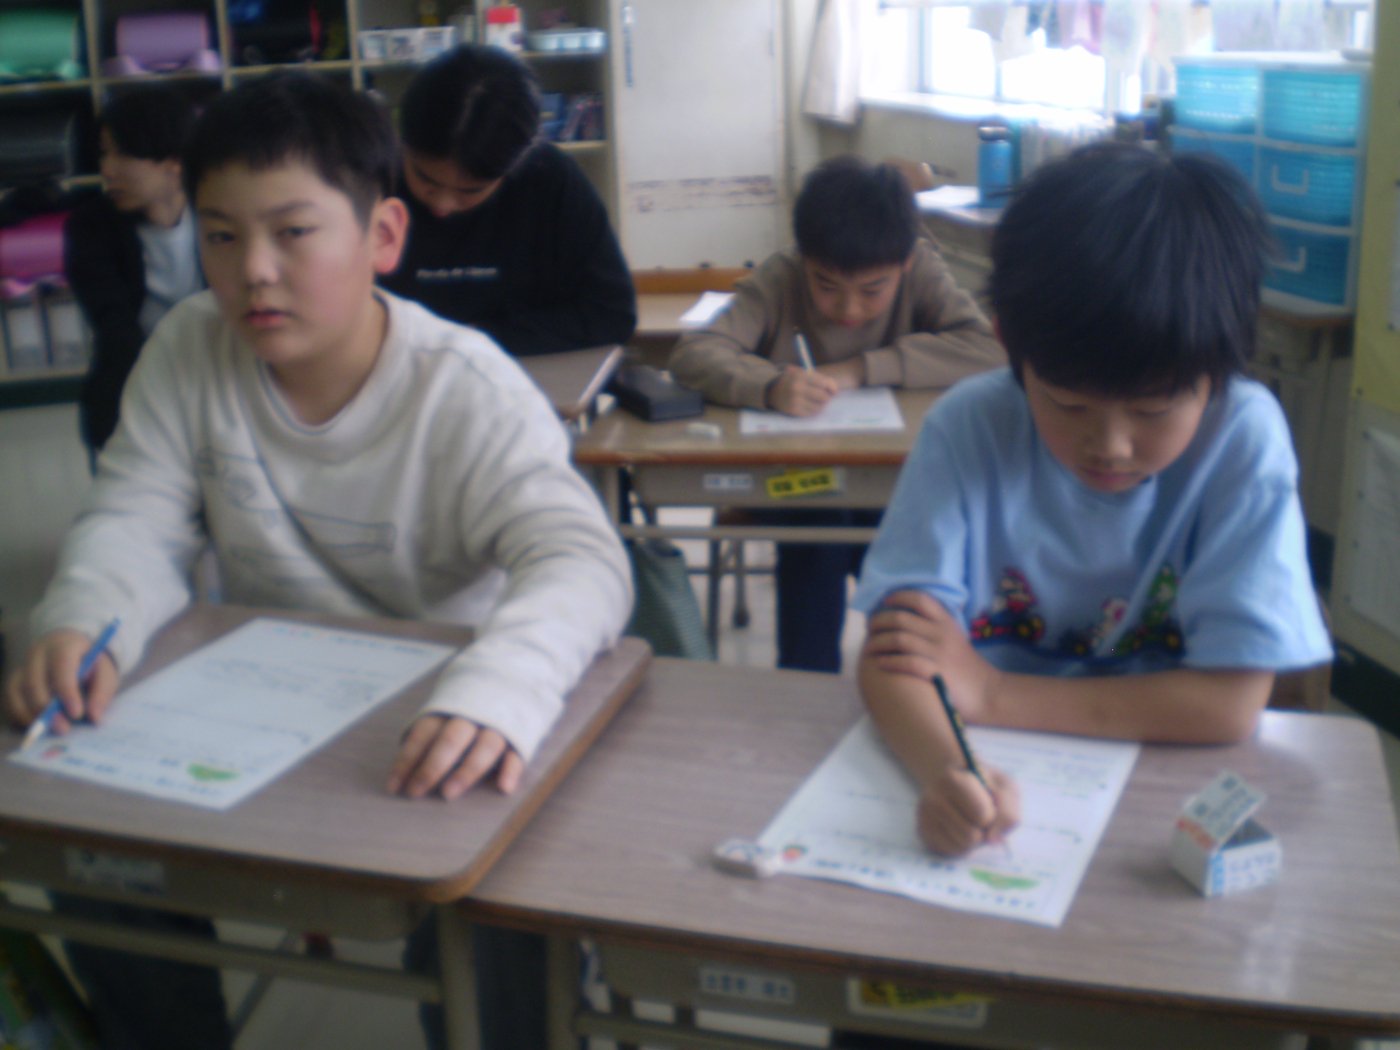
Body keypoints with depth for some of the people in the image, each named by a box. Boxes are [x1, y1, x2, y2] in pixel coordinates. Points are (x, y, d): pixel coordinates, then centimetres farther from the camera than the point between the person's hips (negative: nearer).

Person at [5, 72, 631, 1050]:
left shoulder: (466, 388, -20)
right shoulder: (189, 350, -6)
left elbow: (580, 558, -33)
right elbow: (136, 522, -6)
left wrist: (497, 689, -56)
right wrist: (80, 627, -31)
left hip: (430, 726, -4)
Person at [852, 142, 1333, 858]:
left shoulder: (1243, 438, -13)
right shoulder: (969, 427, -12)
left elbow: (1232, 703, -15)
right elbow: (889, 654, -16)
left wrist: (990, 692, -18)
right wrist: (944, 767, -36)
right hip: (992, 778, 1)